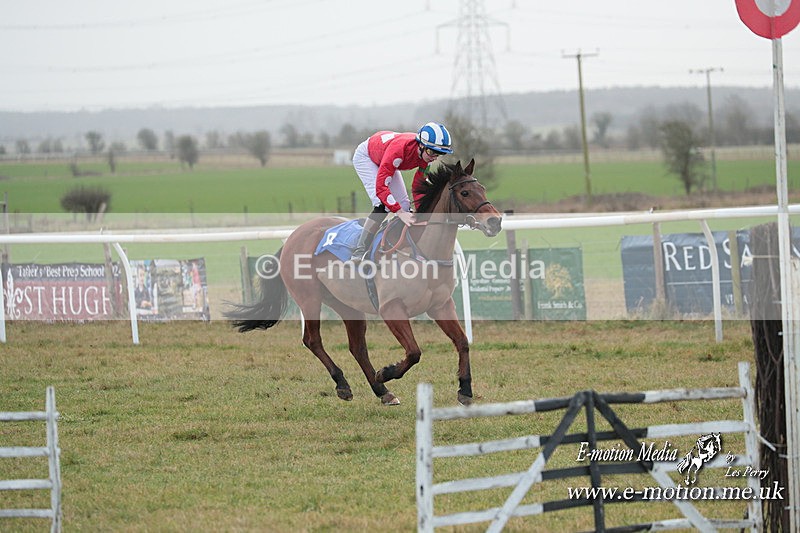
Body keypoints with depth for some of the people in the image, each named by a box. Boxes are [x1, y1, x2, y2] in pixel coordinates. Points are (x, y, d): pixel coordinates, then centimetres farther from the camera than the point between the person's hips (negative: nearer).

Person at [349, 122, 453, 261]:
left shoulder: (426, 154, -22)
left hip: (384, 161, 8)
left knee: (404, 205, 1)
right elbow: (381, 187, -45)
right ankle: (358, 254, -25)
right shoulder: (399, 149, -44)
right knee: (382, 205, -23)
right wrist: (400, 213, -48)